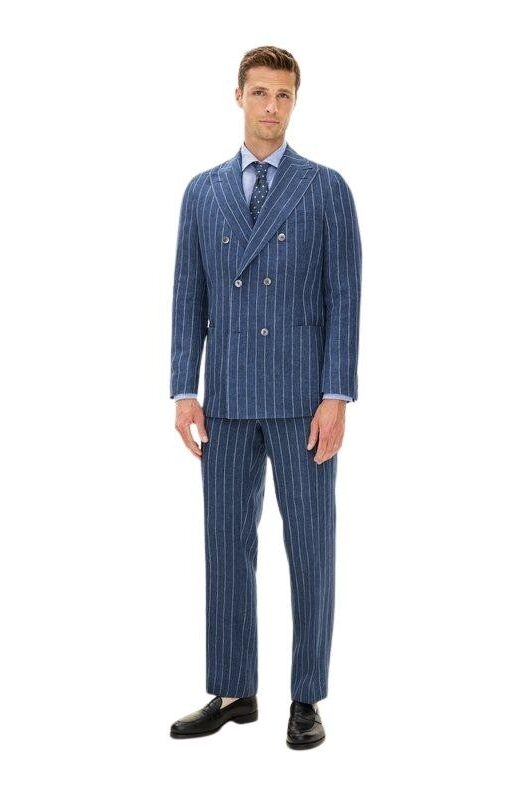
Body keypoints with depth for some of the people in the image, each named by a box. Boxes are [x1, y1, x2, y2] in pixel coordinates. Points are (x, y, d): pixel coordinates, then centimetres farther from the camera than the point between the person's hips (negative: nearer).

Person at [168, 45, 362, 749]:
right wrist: (185, 391, 1)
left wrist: (336, 397, -12)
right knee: (228, 546, 8)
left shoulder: (327, 188, 1)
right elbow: (189, 297, 9)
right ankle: (233, 692, 20)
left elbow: (343, 298, -4)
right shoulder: (203, 192, 11)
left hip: (302, 398, -3)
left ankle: (307, 699, 14)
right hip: (229, 400, 3)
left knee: (309, 548, 3)